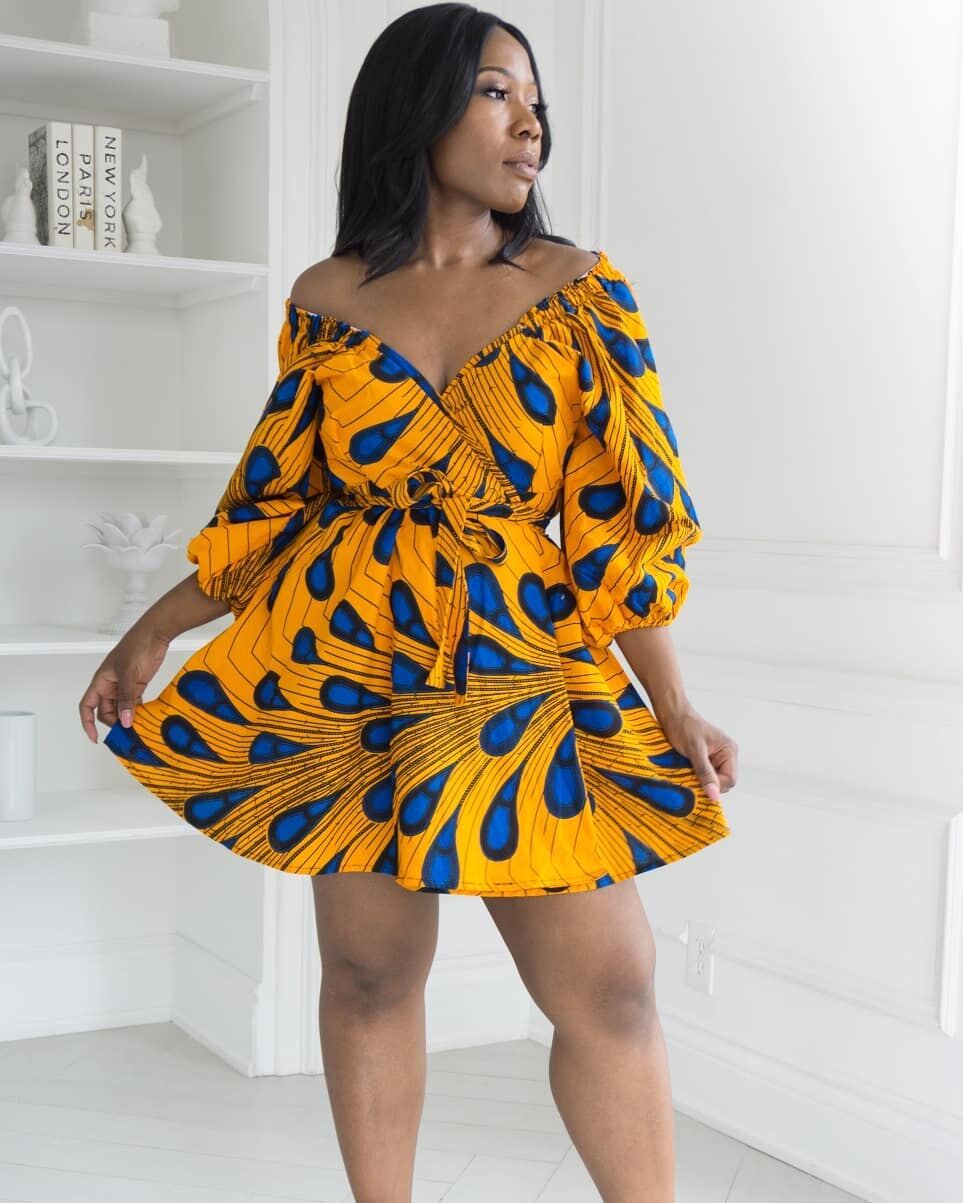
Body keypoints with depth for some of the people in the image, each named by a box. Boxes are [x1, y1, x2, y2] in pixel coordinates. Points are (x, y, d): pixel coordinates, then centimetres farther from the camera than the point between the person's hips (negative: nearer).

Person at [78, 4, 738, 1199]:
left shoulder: (580, 287, 3)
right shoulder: (325, 298, 6)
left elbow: (622, 513, 2)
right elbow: (275, 498, 12)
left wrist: (674, 707, -2)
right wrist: (151, 634, 9)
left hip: (516, 673, -1)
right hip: (338, 670, 1)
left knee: (607, 987, -4)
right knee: (368, 970, 8)